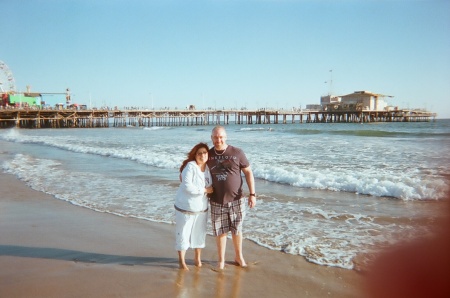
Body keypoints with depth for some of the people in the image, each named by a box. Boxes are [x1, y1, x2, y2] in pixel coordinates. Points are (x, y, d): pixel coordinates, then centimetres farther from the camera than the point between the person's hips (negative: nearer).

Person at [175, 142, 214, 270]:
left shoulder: (208, 168, 2)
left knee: (200, 233, 16)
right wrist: (205, 190, -20)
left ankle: (198, 258, 34)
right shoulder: (190, 166, -18)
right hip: (185, 207, -6)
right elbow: (187, 186, -27)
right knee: (183, 234, 5)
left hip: (202, 208, 6)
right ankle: (182, 261, 22)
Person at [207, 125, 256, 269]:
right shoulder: (209, 154, -1)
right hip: (217, 202, 1)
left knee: (237, 230, 12)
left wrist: (252, 194, -8)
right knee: (220, 231, 9)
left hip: (236, 200, -1)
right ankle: (221, 260, 26)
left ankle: (239, 256, 32)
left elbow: (248, 172, -3)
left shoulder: (237, 153, -7)